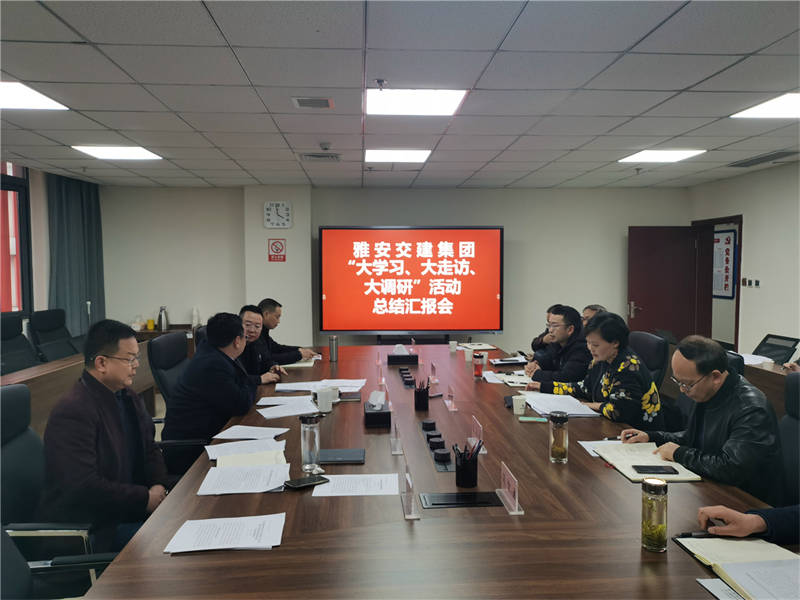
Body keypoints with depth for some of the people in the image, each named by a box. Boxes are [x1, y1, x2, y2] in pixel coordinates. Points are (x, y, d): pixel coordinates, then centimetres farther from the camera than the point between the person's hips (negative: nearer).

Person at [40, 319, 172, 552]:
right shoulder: (72, 412, -21)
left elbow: (149, 449, 16)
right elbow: (84, 487, -26)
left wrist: (160, 486, -4)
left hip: (126, 507, 9)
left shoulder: (128, 397, 9)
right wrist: (145, 499, -20)